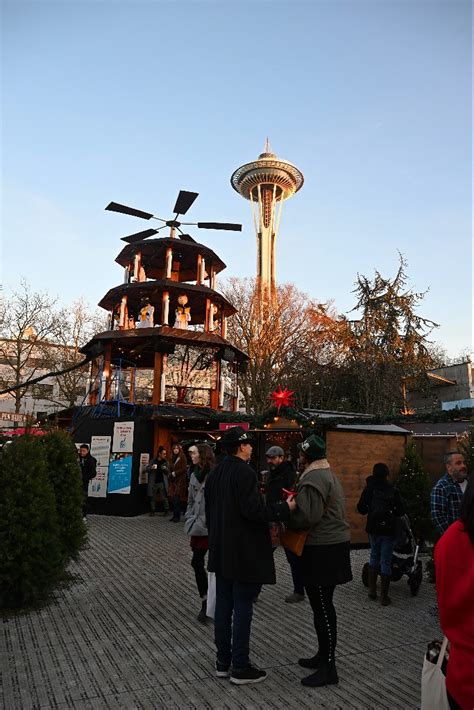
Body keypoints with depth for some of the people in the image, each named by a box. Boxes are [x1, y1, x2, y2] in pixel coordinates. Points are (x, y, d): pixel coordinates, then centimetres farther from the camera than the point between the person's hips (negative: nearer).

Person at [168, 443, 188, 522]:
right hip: (173, 481, 7)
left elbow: (184, 469, -11)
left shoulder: (182, 458, -4)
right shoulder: (174, 458, 17)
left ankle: (177, 516, -5)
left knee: (176, 499, -10)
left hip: (180, 481, -7)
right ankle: (174, 515, 10)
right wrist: (171, 475, 6)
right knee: (173, 499, 3)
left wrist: (174, 473, -10)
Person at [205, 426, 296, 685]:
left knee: (223, 605, 15)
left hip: (222, 550, 9)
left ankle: (223, 661, 26)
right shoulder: (245, 473, -19)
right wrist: (285, 508, -13)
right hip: (244, 552, -8)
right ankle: (240, 668, 12)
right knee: (242, 608, 2)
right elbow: (253, 510, -24)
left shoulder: (215, 473, 8)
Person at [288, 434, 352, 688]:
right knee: (322, 605, 19)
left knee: (322, 607, -2)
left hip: (323, 550, -11)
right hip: (331, 545, 11)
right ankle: (324, 655, 31)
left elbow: (307, 516, -25)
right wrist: (294, 505, 9)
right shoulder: (326, 474, 16)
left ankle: (328, 668, 8)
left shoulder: (314, 478, -18)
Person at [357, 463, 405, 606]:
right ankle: (384, 596, 6)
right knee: (386, 561, 4)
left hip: (373, 528, 2)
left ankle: (372, 590, 19)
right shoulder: (393, 490, -6)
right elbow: (401, 511, -4)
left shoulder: (369, 489, -4)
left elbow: (361, 508, -5)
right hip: (388, 529, -2)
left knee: (374, 556, 20)